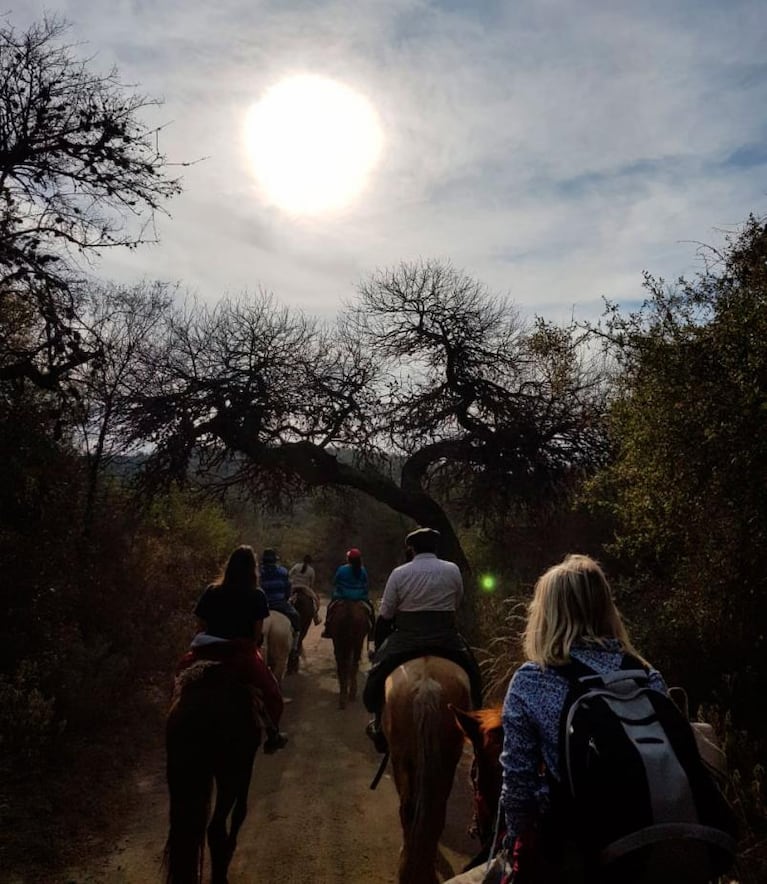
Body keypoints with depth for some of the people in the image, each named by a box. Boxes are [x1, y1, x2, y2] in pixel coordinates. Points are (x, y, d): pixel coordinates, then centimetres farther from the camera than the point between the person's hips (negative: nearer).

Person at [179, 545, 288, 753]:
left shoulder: (211, 592, 1)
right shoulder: (257, 596, -5)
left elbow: (201, 626, 2)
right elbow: (257, 633, -3)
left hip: (209, 651, 2)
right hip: (241, 653, -2)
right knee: (271, 691, 18)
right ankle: (272, 736, 23)